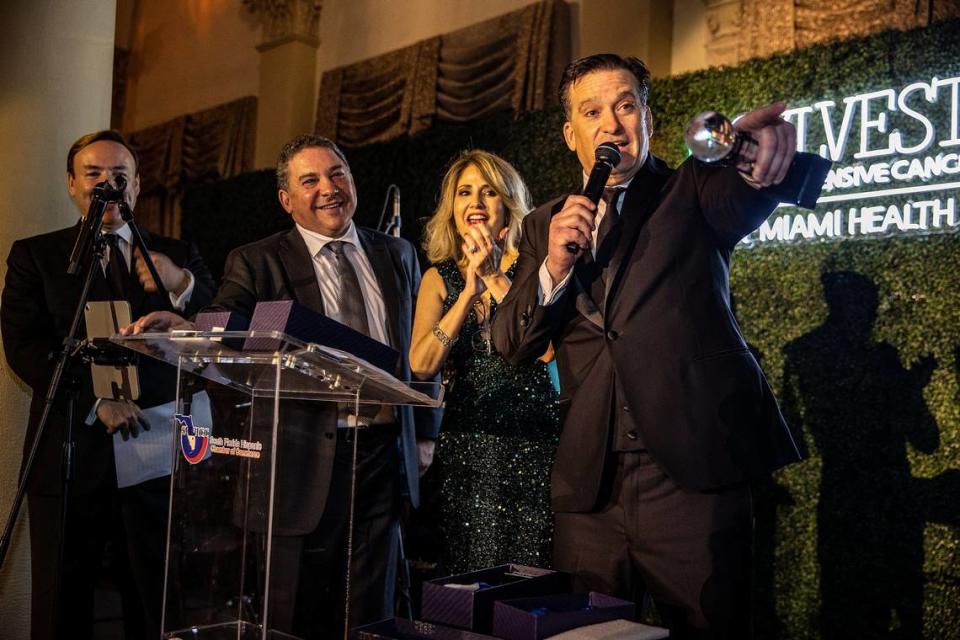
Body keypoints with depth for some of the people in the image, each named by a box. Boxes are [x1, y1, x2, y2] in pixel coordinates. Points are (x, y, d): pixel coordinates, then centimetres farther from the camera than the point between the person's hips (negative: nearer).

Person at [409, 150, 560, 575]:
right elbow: (421, 365, -4)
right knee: (472, 576, 5)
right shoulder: (439, 278, 10)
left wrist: (496, 277, -11)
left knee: (535, 574, -2)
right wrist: (470, 291, -11)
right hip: (466, 442, 2)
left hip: (533, 440, -1)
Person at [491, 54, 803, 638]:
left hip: (693, 479, -3)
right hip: (588, 486, 3)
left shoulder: (690, 191, 5)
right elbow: (511, 345, 5)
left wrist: (760, 153, -43)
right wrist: (553, 266, -12)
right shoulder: (547, 226, 13)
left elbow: (742, 199, -19)